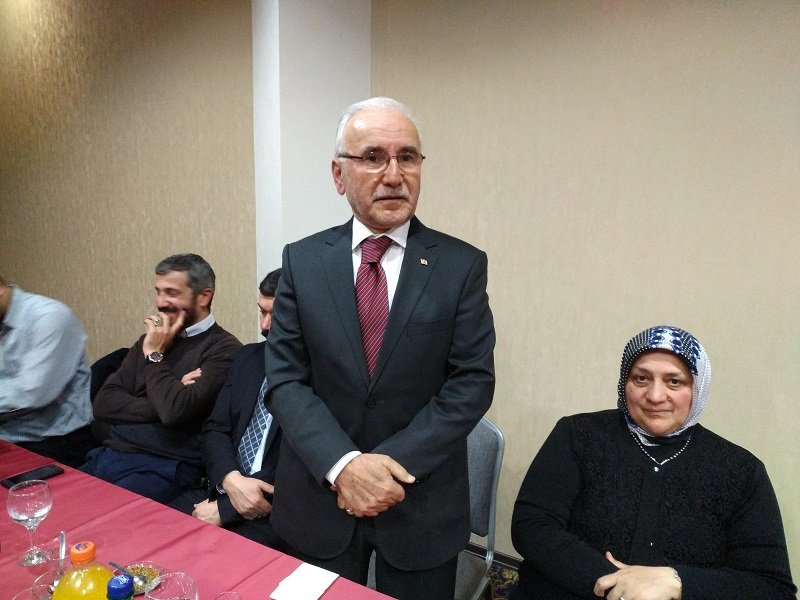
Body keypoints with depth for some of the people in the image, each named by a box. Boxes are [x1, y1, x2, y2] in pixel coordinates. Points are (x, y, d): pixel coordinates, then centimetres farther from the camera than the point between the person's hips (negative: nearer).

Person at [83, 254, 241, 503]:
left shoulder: (223, 349, -10)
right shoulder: (151, 339, 13)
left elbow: (175, 411, -21)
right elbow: (103, 404, 7)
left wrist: (155, 355, -7)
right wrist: (161, 404, -10)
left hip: (164, 467, -6)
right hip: (109, 454, 7)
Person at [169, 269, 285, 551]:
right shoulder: (247, 357, 10)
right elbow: (215, 429, 8)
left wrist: (224, 509, -13)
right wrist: (231, 480, -12)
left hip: (280, 511, -6)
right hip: (225, 489, 6)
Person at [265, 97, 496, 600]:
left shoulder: (462, 265, -7)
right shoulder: (302, 260, -3)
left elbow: (472, 382, -10)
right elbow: (284, 378, -6)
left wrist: (394, 463, -16)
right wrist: (343, 464, -19)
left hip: (422, 504, -1)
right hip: (320, 495, 2)